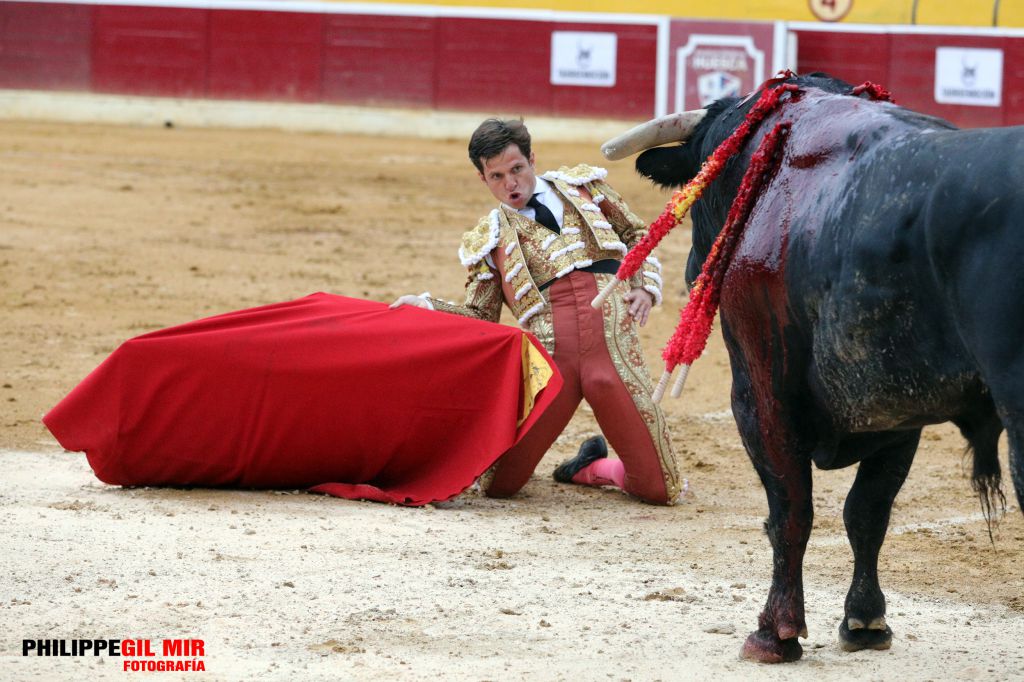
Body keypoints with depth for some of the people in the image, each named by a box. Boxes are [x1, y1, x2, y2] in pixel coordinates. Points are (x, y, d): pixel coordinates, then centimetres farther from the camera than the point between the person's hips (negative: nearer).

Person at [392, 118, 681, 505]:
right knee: (498, 484, -9)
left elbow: (636, 234, 28)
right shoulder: (489, 240, 16)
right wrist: (427, 306, -4)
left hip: (613, 342, 0)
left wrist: (646, 287, 10)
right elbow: (480, 319, 13)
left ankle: (591, 469, 26)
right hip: (548, 354, 0)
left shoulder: (581, 185, 20)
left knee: (659, 489, -7)